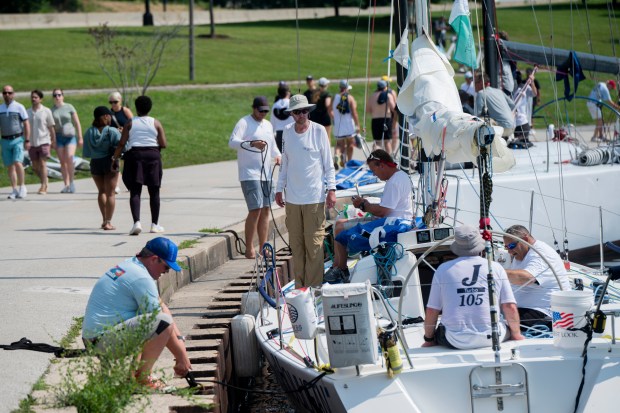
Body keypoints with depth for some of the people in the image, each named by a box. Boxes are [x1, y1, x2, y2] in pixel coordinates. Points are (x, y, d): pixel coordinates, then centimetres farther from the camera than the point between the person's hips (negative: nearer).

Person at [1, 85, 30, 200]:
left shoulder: (19, 107, -1)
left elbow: (26, 124, -2)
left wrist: (27, 140, -8)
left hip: (17, 139, -4)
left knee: (17, 163, -17)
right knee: (9, 166, 5)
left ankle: (22, 187, -5)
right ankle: (15, 190, 12)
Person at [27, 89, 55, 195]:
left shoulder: (46, 111, -1)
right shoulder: (28, 112, 7)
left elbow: (51, 127, 3)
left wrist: (53, 141, 2)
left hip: (44, 141, -4)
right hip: (32, 142, 4)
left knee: (42, 163, -11)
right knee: (35, 166, 7)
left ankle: (43, 187, -9)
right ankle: (44, 181, 29)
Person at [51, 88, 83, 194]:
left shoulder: (69, 107, 3)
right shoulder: (52, 110, 8)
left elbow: (77, 123, 4)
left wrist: (80, 137, 1)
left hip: (70, 136, -2)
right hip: (58, 137, 2)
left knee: (69, 159, -17)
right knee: (62, 162, 0)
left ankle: (71, 183, -6)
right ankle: (66, 185, 4)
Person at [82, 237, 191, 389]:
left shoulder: (129, 265, 16)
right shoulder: (142, 278, -16)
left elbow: (161, 306, 19)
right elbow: (163, 325, -14)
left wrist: (179, 338, 13)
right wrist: (181, 357, -5)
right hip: (105, 341, -10)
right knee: (163, 321, -20)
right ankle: (142, 378, -10)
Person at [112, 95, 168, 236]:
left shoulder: (130, 123, 3)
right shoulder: (156, 123, 5)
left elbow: (121, 143, -3)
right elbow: (163, 144, -1)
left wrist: (115, 158, 6)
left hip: (134, 156, -1)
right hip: (153, 156, 1)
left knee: (135, 192, -2)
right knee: (154, 191, 10)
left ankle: (136, 222, -19)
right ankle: (155, 224, 13)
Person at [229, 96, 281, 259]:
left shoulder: (268, 125, 19)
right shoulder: (244, 123, -5)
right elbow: (232, 142, -18)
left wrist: (277, 155, 7)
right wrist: (252, 144, -33)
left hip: (266, 174, 8)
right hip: (249, 174, -8)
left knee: (265, 210, 7)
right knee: (255, 210, -13)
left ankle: (263, 247, 13)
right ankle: (249, 249, -8)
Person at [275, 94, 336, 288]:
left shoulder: (319, 131, -2)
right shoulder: (287, 132, 8)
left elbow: (328, 163, 0)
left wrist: (331, 189, -7)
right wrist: (279, 189, 16)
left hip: (314, 197, -4)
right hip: (292, 198, 4)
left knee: (314, 244, -6)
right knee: (296, 243, 5)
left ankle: (314, 287, -1)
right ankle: (299, 286, 12)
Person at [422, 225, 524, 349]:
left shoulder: (443, 269, 1)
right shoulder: (496, 268, 2)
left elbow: (431, 311, 4)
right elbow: (510, 308, 2)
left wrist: (428, 340, 18)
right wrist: (516, 334, 17)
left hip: (454, 342, 0)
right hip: (489, 339, 0)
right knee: (511, 326, 29)